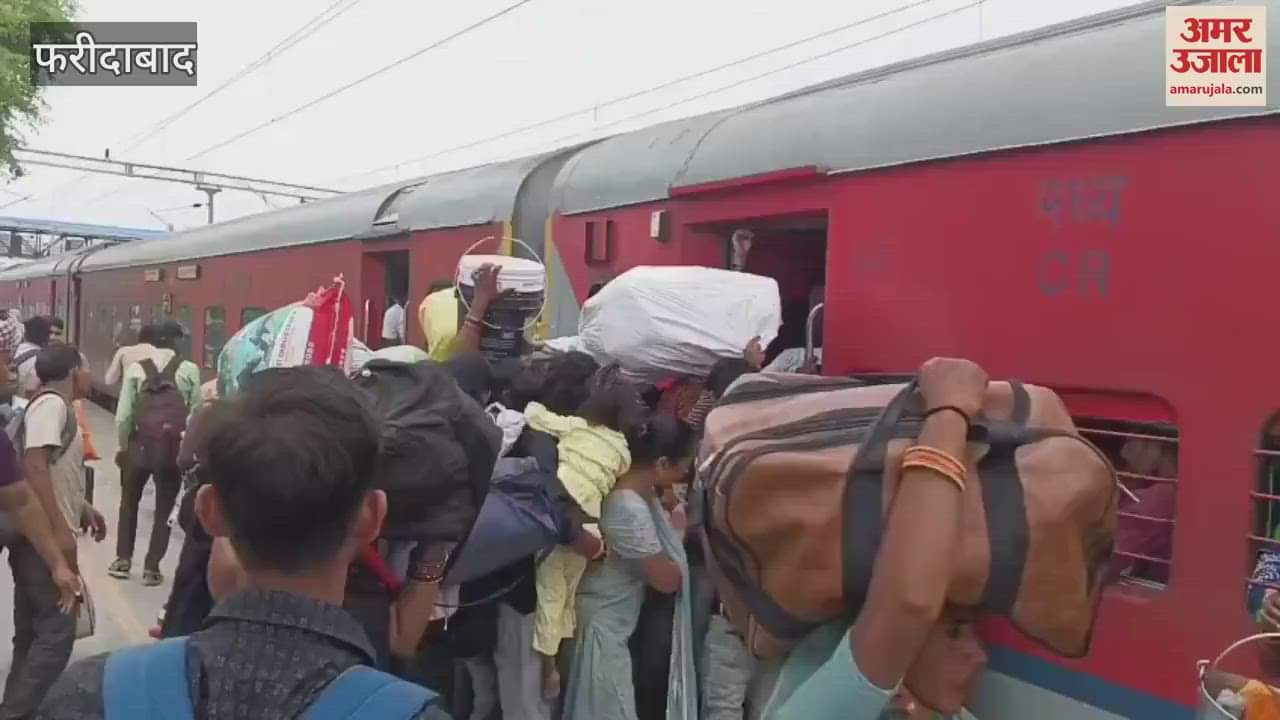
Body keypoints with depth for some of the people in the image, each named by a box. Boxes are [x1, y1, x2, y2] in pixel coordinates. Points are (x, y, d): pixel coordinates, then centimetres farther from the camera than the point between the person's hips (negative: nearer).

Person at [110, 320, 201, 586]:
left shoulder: (136, 369, -3)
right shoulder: (190, 370, -7)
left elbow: (123, 415, -3)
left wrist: (123, 445, 12)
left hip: (139, 445, 1)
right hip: (174, 448, -1)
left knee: (129, 502, 23)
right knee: (164, 509, 13)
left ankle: (123, 560, 28)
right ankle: (151, 568, 17)